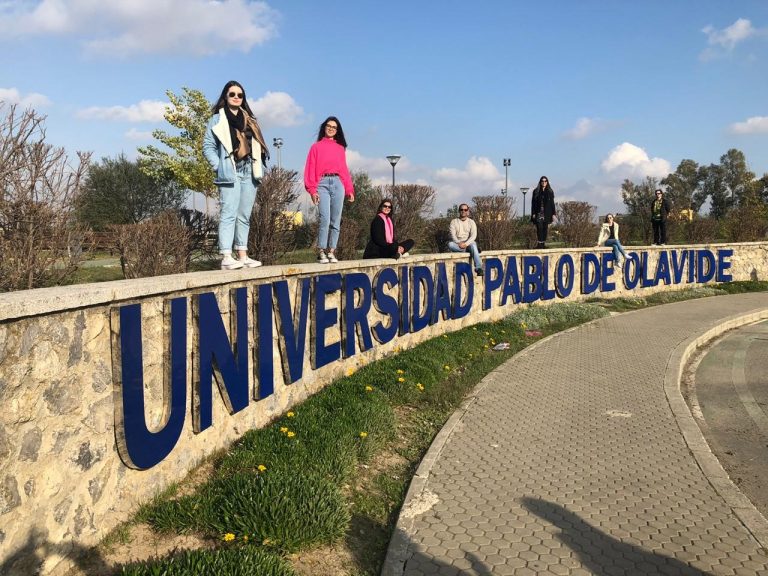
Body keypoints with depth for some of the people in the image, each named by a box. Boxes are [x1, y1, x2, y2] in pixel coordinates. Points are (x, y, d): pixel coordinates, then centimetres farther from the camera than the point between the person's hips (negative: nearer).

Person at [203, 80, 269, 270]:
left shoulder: (249, 119, 19)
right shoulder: (217, 119, 4)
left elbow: (258, 145, 17)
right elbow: (208, 146, -1)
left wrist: (259, 168, 5)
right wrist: (219, 167, -10)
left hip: (249, 174, 6)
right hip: (230, 174, -5)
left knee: (244, 216, 7)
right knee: (228, 214, -12)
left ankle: (242, 255, 11)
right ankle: (226, 257, -15)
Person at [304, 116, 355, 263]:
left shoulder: (340, 148, 18)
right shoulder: (316, 147, 11)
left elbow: (344, 169, 14)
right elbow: (311, 169, 4)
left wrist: (349, 189, 5)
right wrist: (312, 190, -8)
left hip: (338, 183, 3)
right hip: (322, 184, -3)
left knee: (335, 221, 0)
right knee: (325, 219, -15)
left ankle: (331, 252, 5)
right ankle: (321, 253, -11)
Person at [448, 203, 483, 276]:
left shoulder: (471, 222, 7)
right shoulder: (454, 221, 8)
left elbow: (474, 235, -6)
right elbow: (453, 235, -4)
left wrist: (466, 244, -22)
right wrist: (459, 243, -22)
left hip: (468, 243, -1)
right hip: (457, 244, 1)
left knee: (473, 245, -36)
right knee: (450, 244, -33)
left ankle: (478, 268, -45)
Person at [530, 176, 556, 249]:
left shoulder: (550, 192, 7)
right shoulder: (536, 191, 4)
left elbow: (552, 203, 7)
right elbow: (533, 203, 2)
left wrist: (553, 213, 2)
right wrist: (533, 213, -5)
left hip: (547, 213, 2)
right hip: (538, 213, -2)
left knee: (545, 228, 3)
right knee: (539, 228, -12)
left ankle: (544, 243, 9)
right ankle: (539, 243, -15)